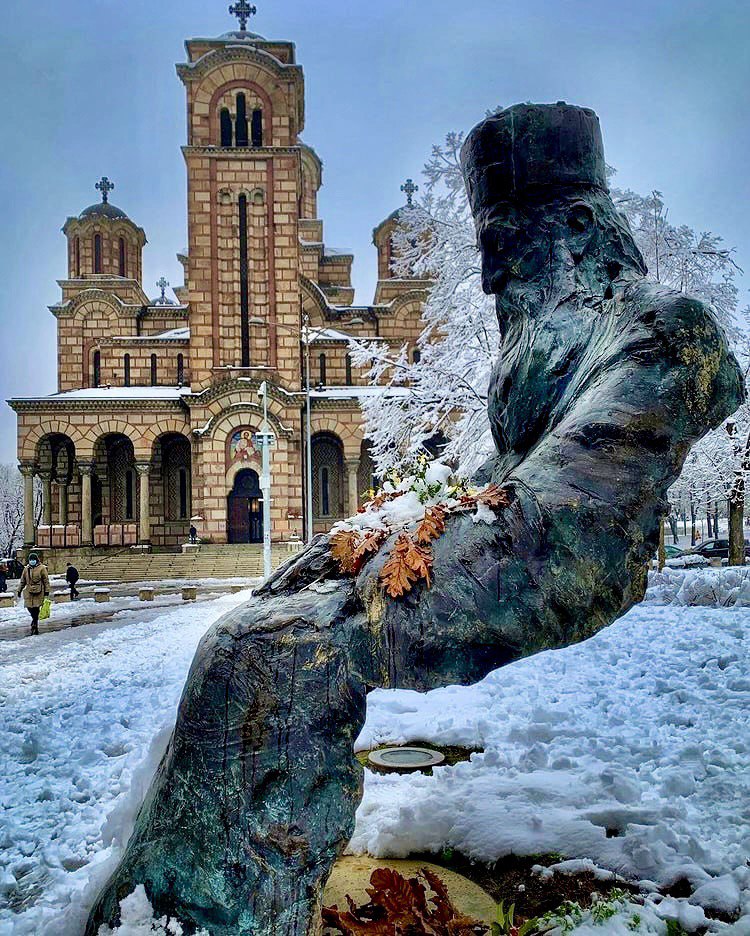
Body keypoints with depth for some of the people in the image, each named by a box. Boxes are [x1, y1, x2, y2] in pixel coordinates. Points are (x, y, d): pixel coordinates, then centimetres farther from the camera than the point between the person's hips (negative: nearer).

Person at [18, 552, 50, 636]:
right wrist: (19, 590, 21)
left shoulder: (42, 568, -2)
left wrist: (47, 591, -5)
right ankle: (35, 621, 29)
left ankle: (35, 625, 2)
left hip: (39, 592, -4)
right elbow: (22, 581, 21)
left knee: (36, 608, -6)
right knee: (30, 607, 3)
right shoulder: (26, 569, 11)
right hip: (29, 592, 4)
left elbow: (46, 580, -2)